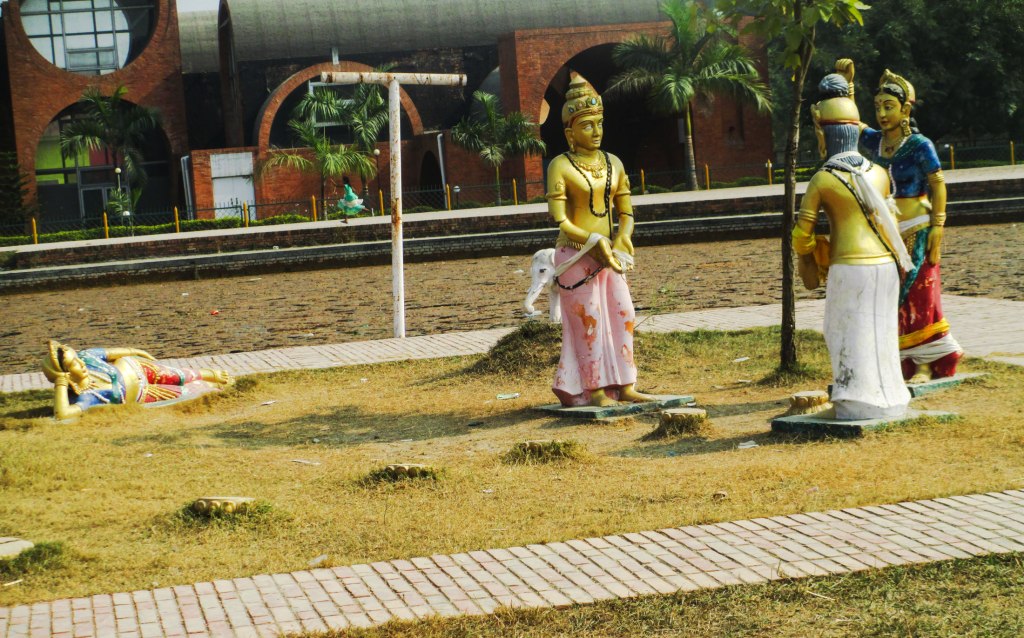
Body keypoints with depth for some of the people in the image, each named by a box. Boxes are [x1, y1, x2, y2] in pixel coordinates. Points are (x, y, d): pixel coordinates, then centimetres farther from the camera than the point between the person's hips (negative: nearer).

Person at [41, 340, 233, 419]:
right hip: (138, 395, -3)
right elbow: (62, 414, -60)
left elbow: (112, 352, -8)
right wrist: (60, 380, -57)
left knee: (180, 376, 19)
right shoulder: (82, 397, -41)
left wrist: (136, 351, 7)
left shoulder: (86, 356, -26)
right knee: (184, 392, 9)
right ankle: (213, 388, 43)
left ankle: (213, 375, 52)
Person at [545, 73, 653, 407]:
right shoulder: (561, 166, -9)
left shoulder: (613, 163, 9)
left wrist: (620, 241, -9)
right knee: (587, 320, -4)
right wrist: (596, 243, -21)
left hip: (608, 253, 6)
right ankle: (594, 390, 2)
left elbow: (626, 212, 10)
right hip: (575, 255, -6)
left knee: (623, 316, 4)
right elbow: (560, 220, -14)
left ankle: (624, 386, 10)